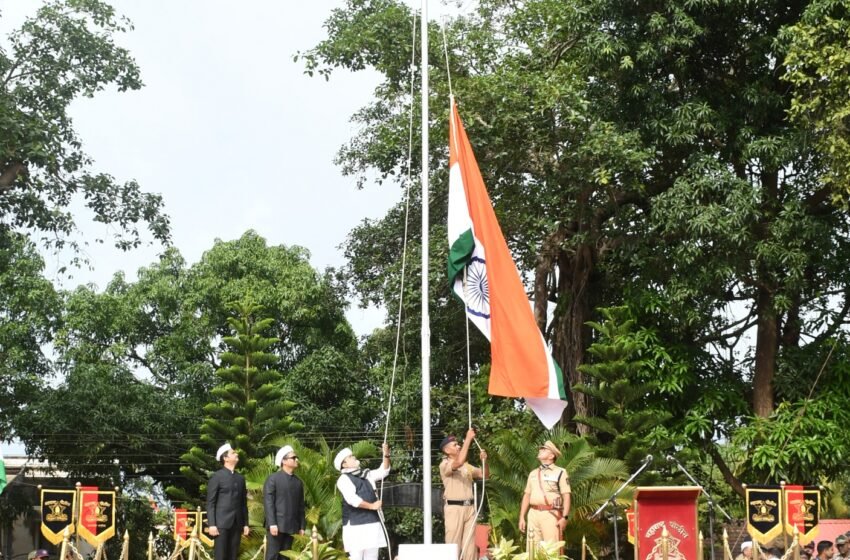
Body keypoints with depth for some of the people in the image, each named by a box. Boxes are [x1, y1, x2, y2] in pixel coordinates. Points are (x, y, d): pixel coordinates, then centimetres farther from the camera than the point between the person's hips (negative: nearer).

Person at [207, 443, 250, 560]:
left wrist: (245, 523, 11)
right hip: (222, 523, -5)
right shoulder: (217, 477, -1)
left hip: (236, 523, 5)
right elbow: (210, 502, -5)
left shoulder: (240, 478, 16)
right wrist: (212, 524, -12)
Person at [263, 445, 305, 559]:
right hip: (276, 525, -5)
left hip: (291, 527, 5)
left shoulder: (298, 482, 13)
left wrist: (302, 526, 9)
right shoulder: (273, 479, -2)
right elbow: (268, 503, -8)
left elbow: (301, 505, 13)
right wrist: (272, 523, -16)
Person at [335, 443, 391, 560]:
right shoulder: (344, 479, -6)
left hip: (373, 522, 8)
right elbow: (352, 499, -17)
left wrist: (386, 455, 4)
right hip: (355, 525, -7)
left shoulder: (365, 474, 19)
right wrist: (371, 506, -14)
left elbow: (383, 471, 19)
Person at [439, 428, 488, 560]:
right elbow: (459, 462, -25)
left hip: (469, 507, 6)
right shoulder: (445, 465, -5)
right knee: (453, 544, -6)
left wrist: (484, 461, -3)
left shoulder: (467, 466, 17)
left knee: (469, 544, 5)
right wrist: (468, 439, -22)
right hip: (454, 508, -6)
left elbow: (485, 475, 17)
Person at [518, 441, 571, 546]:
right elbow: (527, 496, 19)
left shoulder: (560, 472, 2)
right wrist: (522, 517, 12)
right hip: (533, 514, 6)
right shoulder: (533, 473, 20)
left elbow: (566, 497, -5)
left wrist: (564, 517, -15)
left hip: (551, 514, -6)